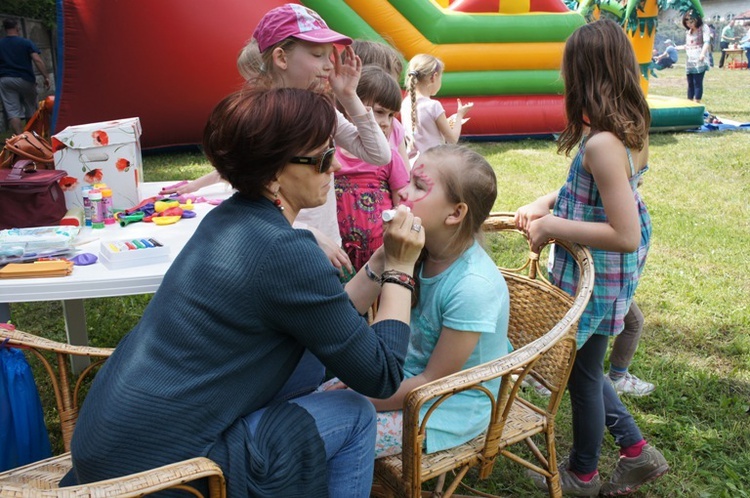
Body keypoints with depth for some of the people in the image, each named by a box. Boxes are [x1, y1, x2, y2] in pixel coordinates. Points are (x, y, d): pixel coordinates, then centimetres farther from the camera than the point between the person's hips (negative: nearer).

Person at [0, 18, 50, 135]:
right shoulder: (26, 43, -2)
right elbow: (37, 60, -13)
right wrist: (46, 77, -13)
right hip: (25, 79, -1)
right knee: (30, 109, 15)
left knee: (13, 112, -4)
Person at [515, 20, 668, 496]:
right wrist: (544, 203, 3)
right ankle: (636, 450, 37)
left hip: (594, 278, -9)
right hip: (610, 274, 9)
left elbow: (626, 236, -31)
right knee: (582, 364, 25)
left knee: (583, 372, 13)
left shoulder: (601, 143, -28)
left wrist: (553, 226, -22)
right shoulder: (631, 128, 0)